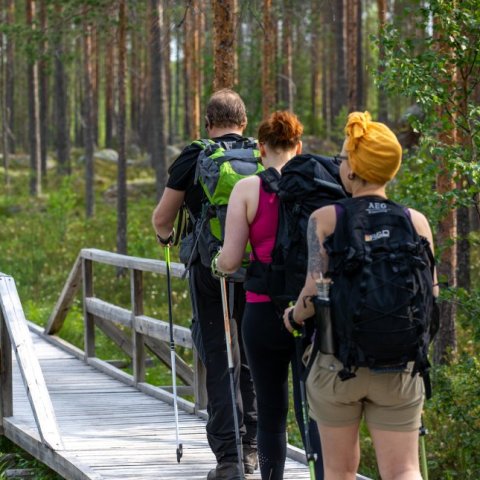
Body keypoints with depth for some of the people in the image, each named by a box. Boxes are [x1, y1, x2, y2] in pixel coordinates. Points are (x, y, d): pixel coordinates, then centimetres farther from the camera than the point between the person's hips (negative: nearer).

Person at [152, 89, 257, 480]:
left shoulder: (193, 159, -2)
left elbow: (161, 219, 2)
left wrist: (166, 237, 25)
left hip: (210, 270, -2)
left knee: (220, 360, 0)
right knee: (253, 358, 15)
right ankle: (251, 447, 20)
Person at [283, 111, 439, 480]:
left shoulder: (325, 219, -6)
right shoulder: (416, 222, 0)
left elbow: (314, 290, -15)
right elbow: (429, 296, 0)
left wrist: (294, 316, 5)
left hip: (337, 361, -1)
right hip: (399, 366, 1)